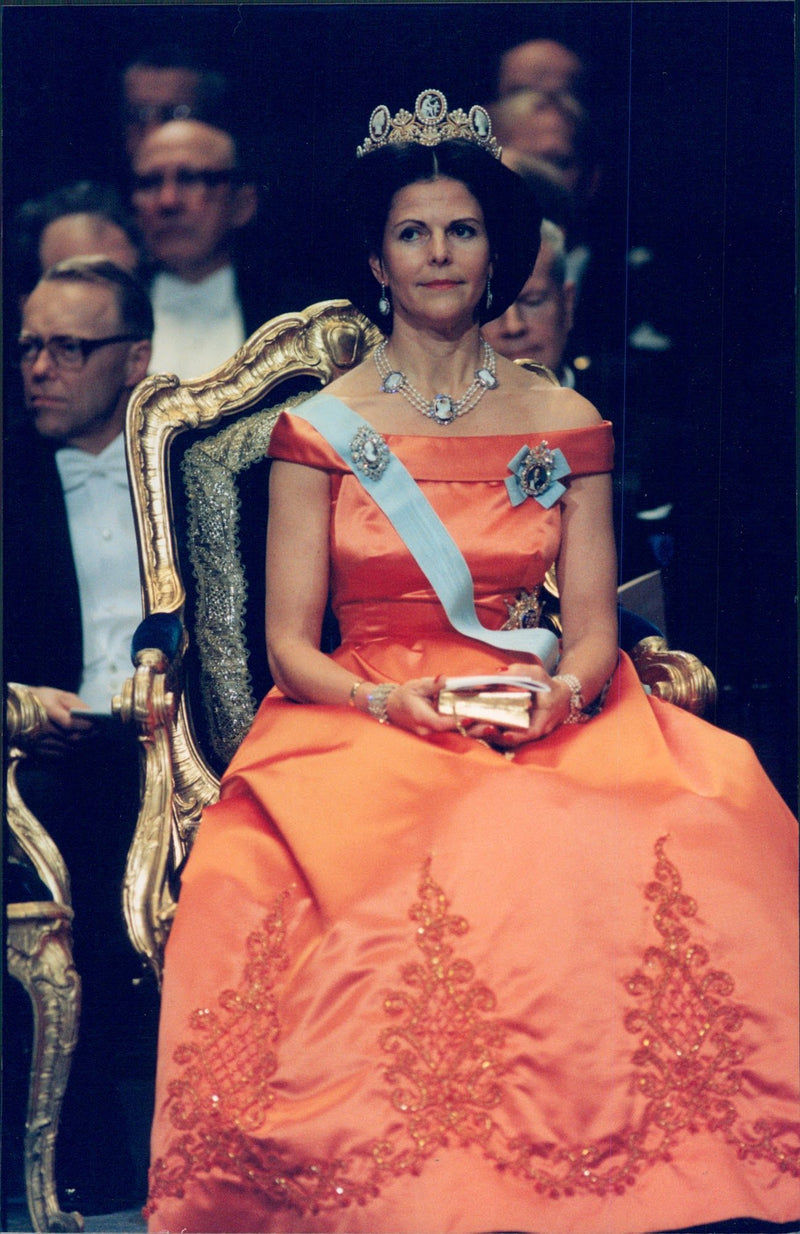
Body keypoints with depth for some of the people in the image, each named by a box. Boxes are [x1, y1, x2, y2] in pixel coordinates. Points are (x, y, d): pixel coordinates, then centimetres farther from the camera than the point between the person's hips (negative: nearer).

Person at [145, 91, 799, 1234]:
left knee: (679, 847, -31)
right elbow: (290, 642, 3)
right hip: (361, 726, -2)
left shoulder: (564, 426, 13)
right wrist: (384, 701, -16)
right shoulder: (321, 430, 7)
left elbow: (593, 624, 8)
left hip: (540, 725, 2)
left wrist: (562, 690, -14)